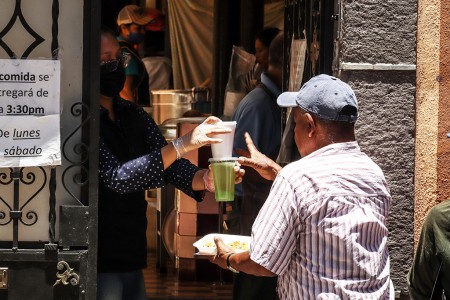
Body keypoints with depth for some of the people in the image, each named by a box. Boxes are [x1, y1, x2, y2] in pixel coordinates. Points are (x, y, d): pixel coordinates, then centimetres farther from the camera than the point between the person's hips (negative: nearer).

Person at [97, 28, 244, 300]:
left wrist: (205, 179, -18)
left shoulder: (132, 114, 9)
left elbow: (170, 167, 4)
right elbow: (116, 177, -25)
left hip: (131, 255, 7)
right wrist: (183, 144, -29)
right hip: (98, 263, -7)